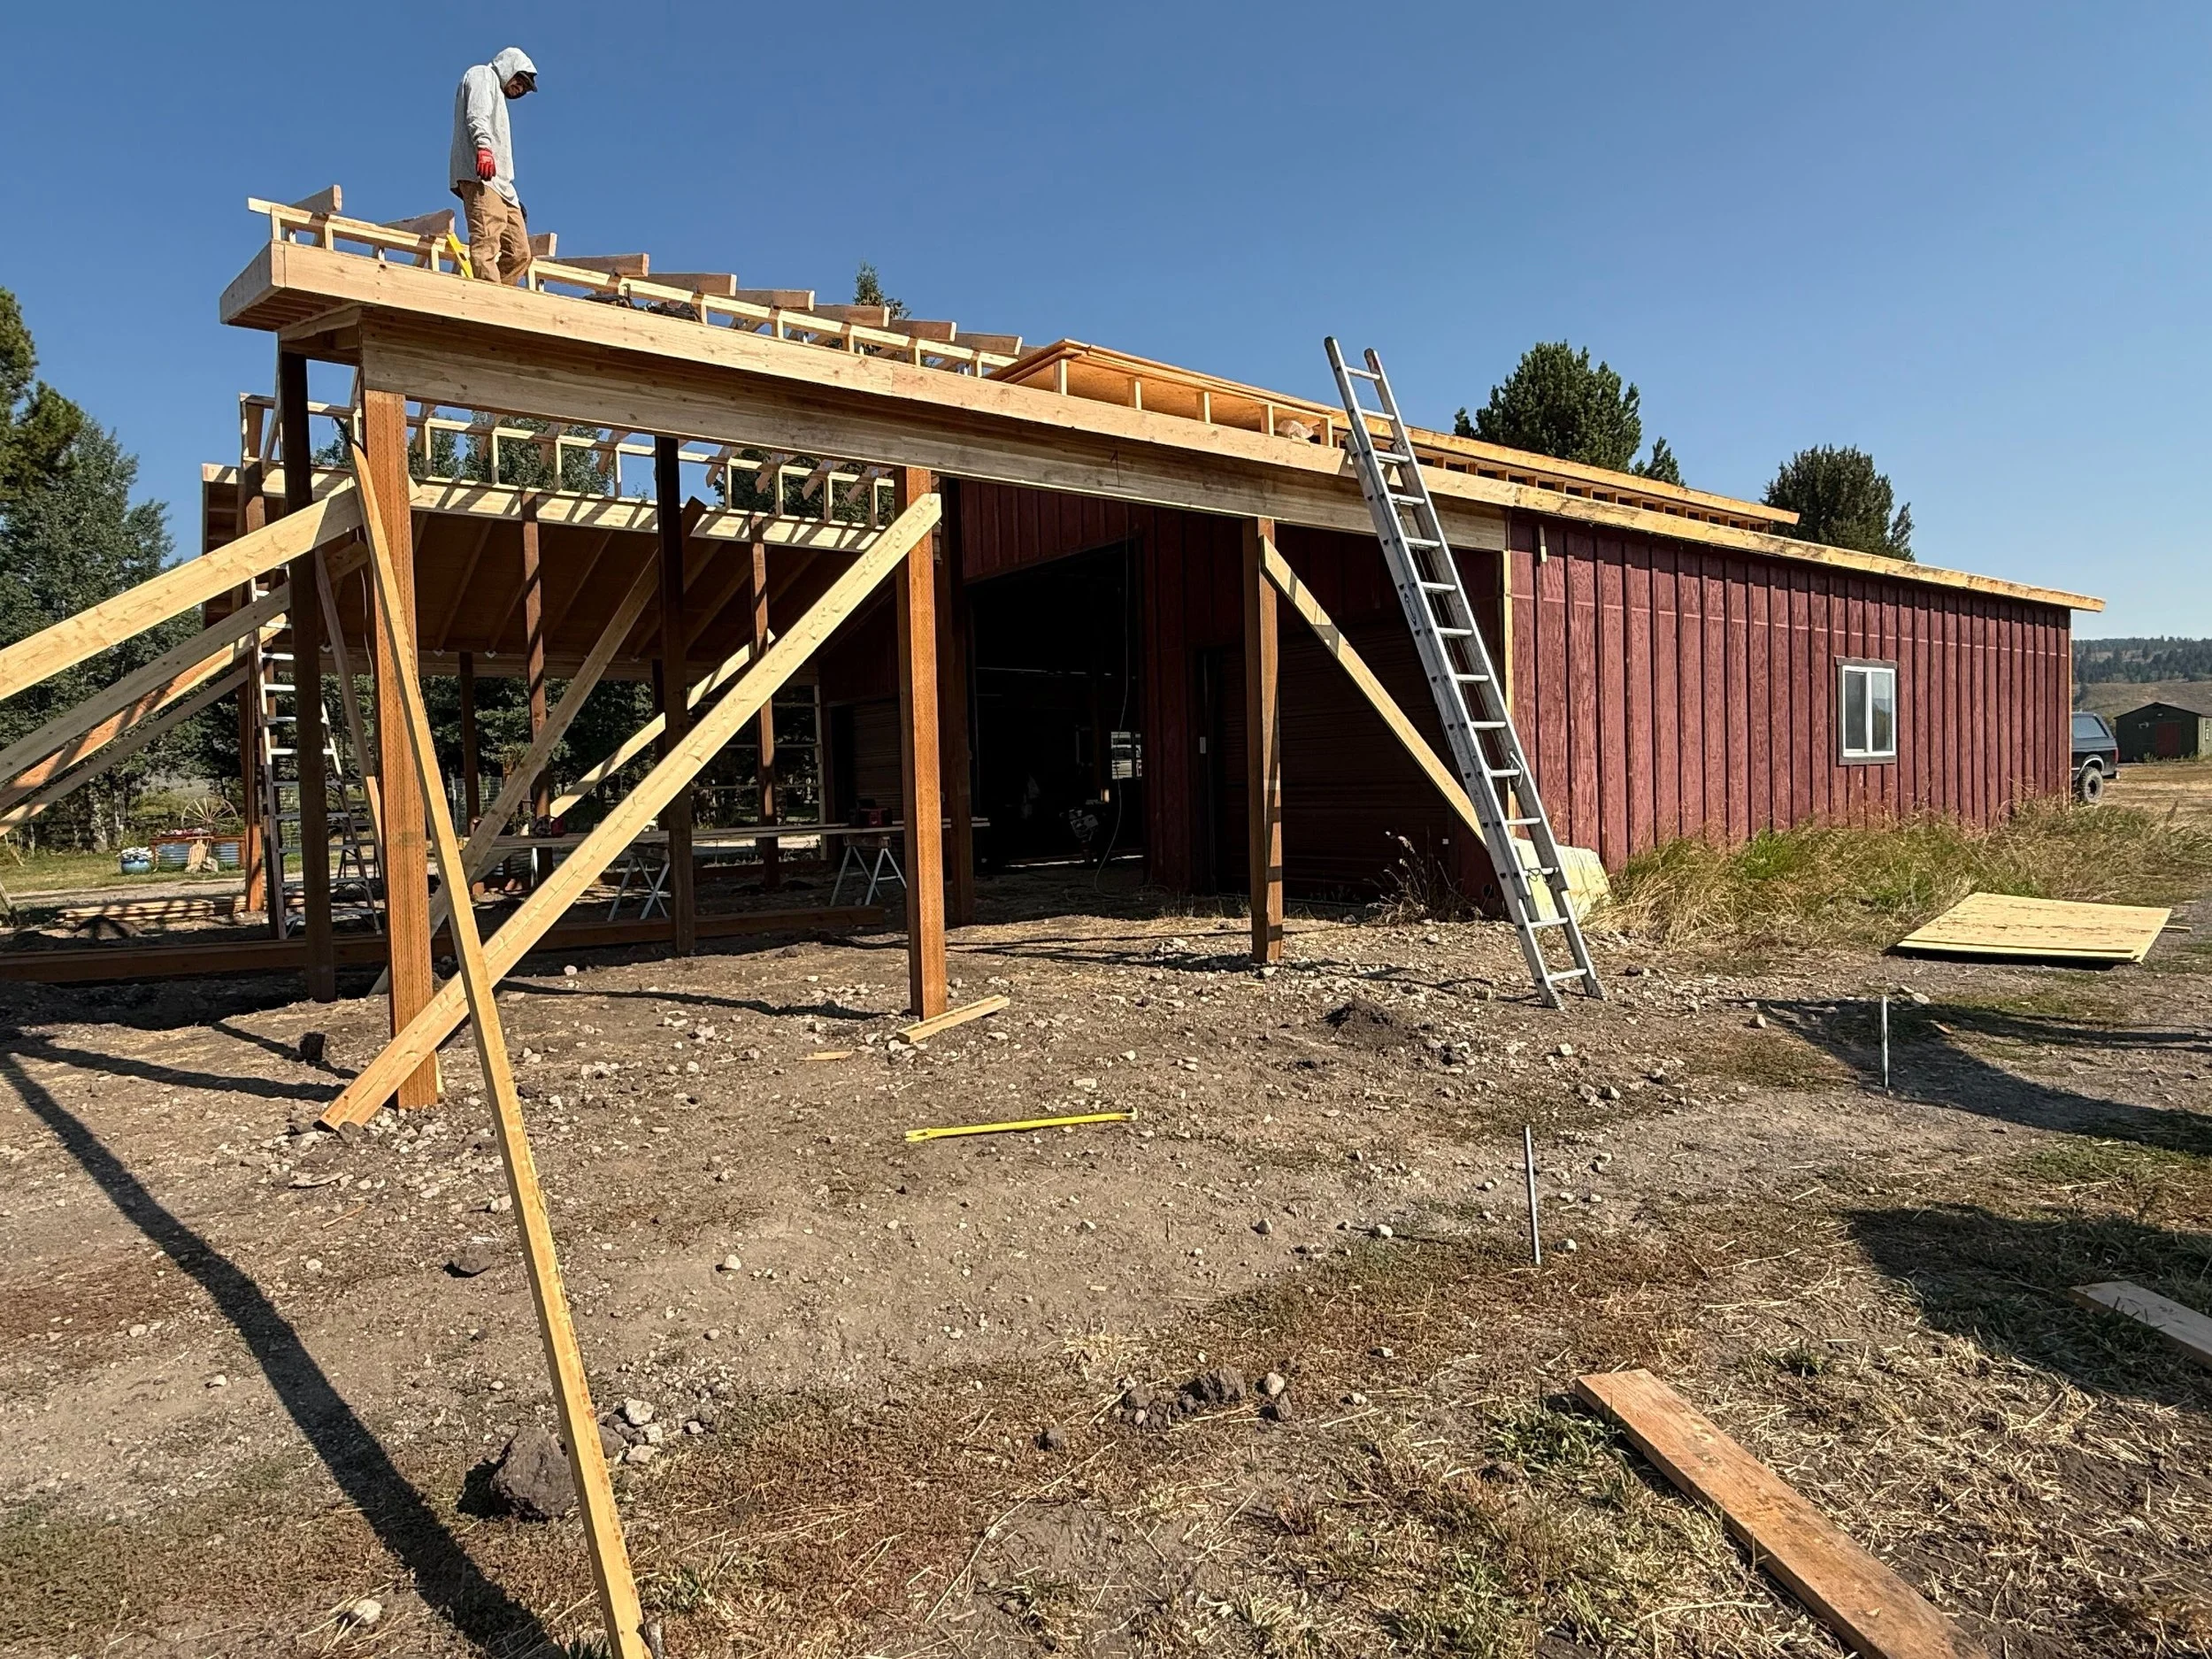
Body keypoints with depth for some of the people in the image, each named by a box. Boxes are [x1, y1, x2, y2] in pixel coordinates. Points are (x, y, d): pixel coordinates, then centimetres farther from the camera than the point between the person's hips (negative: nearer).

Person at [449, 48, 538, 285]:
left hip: (500, 184, 10)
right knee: (486, 244, -23)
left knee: (520, 253, -3)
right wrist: (483, 146, -25)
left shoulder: (498, 94, 38)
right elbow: (477, 116, -7)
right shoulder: (482, 74, 14)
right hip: (481, 176, -9)